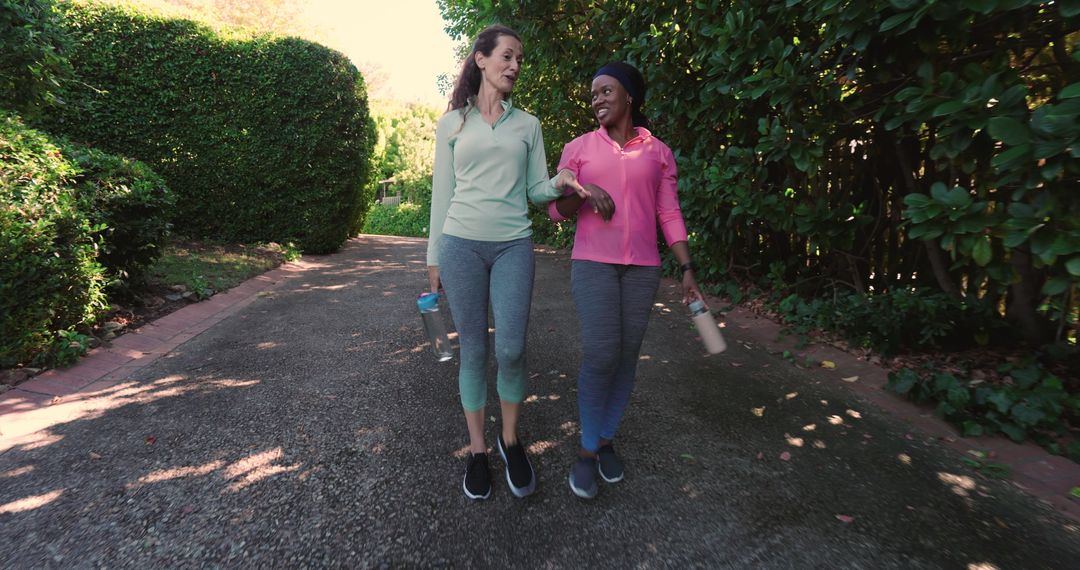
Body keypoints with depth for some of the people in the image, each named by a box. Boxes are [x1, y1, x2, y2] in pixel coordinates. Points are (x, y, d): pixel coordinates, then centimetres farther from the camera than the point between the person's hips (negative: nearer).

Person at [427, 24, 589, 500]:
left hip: (513, 246, 1)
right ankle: (477, 449, 20)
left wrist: (560, 184, -14)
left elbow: (536, 190, 9)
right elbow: (442, 193, 9)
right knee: (473, 349, 3)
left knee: (511, 349, -5)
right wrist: (434, 257, 7)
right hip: (461, 245, 0)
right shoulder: (451, 123, 9)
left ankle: (510, 440, 20)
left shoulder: (527, 125, 13)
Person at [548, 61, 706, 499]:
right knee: (600, 354, -12)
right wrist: (583, 193, -14)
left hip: (642, 267, 2)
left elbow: (669, 215, 9)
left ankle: (607, 439, 22)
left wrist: (687, 270, 2)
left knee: (627, 356, 3)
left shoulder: (658, 152, 10)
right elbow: (556, 210, 6)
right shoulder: (578, 148, 7)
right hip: (593, 263, -1)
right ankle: (588, 449, 7)